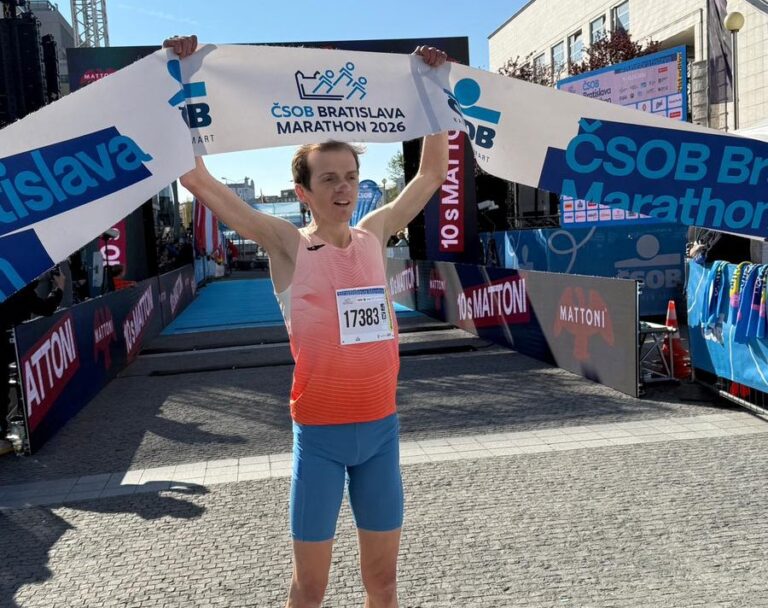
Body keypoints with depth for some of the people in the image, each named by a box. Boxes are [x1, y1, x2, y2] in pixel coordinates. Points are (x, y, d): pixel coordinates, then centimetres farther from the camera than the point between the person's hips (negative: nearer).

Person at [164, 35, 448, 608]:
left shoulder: (375, 234, 5)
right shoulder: (287, 244, -5)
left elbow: (432, 172, 15)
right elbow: (197, 178, -9)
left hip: (382, 426, 4)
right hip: (319, 433, -3)